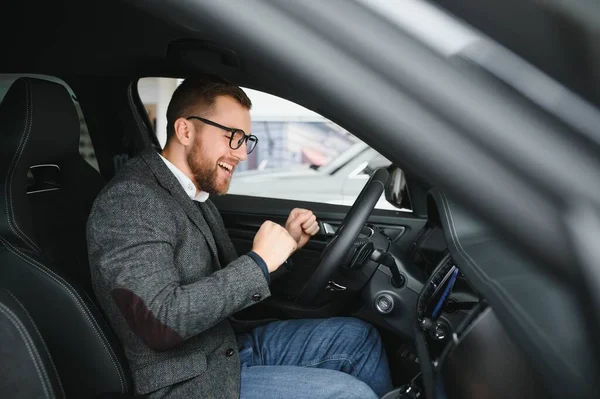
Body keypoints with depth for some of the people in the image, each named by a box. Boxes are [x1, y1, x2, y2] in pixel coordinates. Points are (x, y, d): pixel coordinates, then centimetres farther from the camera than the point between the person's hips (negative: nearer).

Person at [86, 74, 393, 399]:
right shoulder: (129, 202, -20)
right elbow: (160, 321, -29)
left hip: (231, 344, 9)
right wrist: (259, 262, -25)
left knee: (357, 336, 5)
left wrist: (285, 244, -1)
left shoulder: (194, 194, 8)